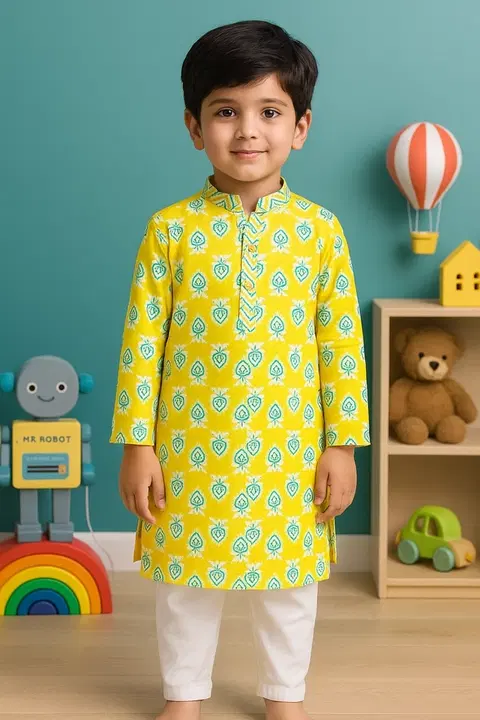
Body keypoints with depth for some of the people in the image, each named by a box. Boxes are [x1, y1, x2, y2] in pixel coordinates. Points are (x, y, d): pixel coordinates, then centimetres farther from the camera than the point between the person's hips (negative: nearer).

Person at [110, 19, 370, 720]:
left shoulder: (321, 230, -4)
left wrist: (343, 443, -1)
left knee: (290, 580, 15)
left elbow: (342, 345, 0)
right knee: (187, 574, 14)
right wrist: (136, 444, -6)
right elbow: (141, 341, -4)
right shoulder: (171, 229, -6)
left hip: (290, 447, 1)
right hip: (191, 447, 0)